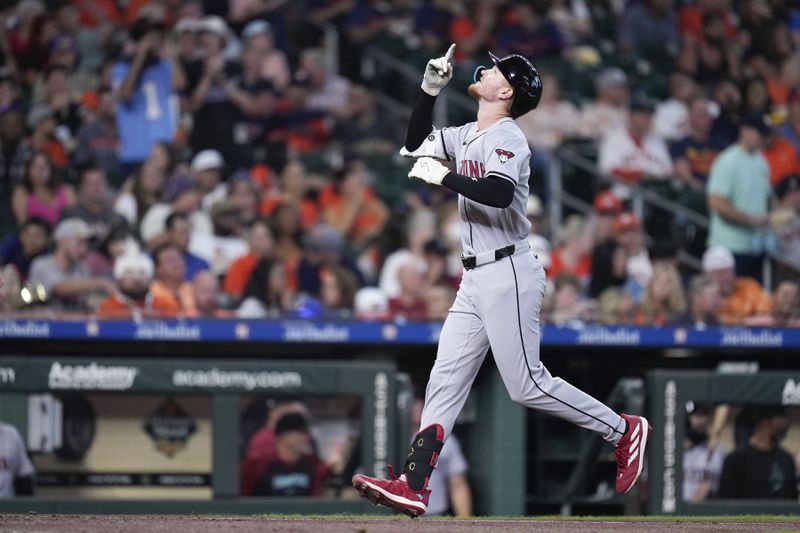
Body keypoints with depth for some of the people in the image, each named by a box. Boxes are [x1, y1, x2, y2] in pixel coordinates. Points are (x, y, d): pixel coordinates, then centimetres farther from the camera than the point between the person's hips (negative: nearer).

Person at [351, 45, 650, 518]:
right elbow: (416, 142, 27)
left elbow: (500, 194, -30)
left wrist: (441, 176, -22)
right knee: (446, 378, 2)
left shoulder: (507, 137, -12)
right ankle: (413, 487, -2)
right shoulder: (468, 137, 15)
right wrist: (431, 88, 15)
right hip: (477, 279, 9)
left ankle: (623, 430, 6)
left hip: (508, 274, -9)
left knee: (527, 385, -7)